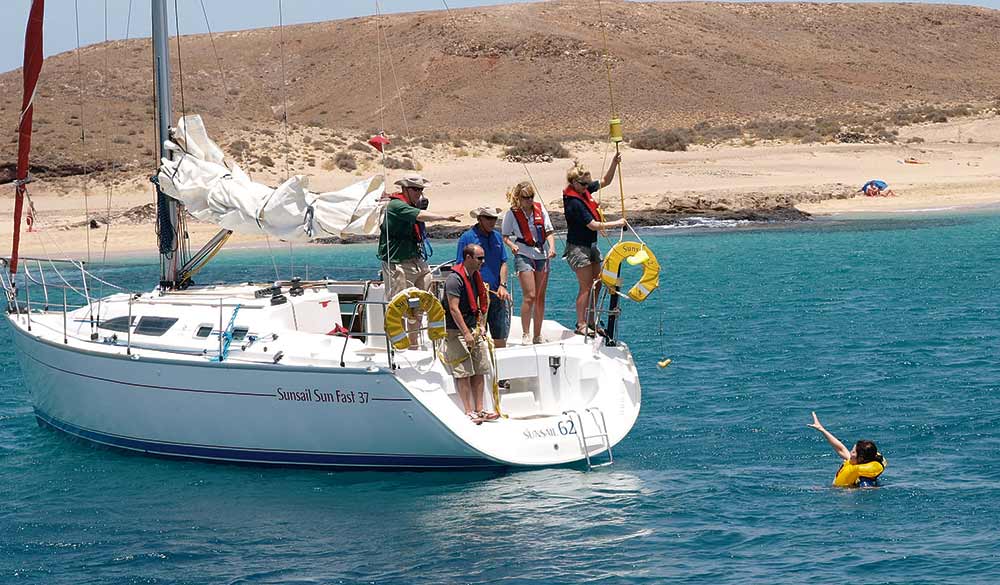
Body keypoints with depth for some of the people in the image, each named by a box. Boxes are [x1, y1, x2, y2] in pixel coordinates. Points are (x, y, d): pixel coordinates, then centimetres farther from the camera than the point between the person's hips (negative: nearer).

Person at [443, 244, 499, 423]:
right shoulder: (454, 279, -15)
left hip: (473, 329, 9)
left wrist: (481, 327, 12)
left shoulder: (476, 277, 12)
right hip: (456, 331, -9)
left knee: (479, 371, 7)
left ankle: (479, 410, 11)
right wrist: (466, 334, -22)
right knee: (464, 373, -8)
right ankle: (469, 411, -7)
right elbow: (454, 309, -20)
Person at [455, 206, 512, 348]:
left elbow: (503, 263, 15)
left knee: (501, 337, 7)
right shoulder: (467, 237, -3)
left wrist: (502, 285, 0)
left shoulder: (497, 236, 14)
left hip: (497, 295, 5)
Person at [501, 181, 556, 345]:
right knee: (529, 296, -15)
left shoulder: (540, 208, 4)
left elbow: (549, 231, 7)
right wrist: (511, 245, -18)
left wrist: (552, 247, -10)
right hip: (523, 256, -4)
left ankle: (537, 336, 15)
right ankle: (526, 335, -9)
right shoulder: (512, 213, -5)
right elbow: (505, 236, 2)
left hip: (542, 256, 4)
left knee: (540, 297, 7)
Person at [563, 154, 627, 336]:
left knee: (597, 283, 9)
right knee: (586, 286, -8)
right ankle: (581, 325, -4)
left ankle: (591, 321, 16)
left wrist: (614, 163, 2)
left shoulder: (584, 190, 4)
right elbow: (593, 225, -22)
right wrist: (616, 224, -13)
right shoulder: (574, 202, -22)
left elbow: (605, 181, 18)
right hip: (578, 247, -9)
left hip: (591, 245, 9)